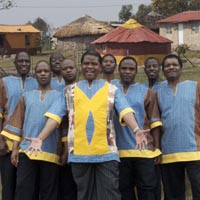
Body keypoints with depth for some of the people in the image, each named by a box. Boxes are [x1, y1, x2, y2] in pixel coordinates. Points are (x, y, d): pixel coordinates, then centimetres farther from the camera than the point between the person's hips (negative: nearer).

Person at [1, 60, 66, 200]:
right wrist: (15, 149, 2)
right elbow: (18, 123, 10)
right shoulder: (27, 96, 13)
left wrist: (66, 150, -2)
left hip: (50, 152, -1)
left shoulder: (59, 96, 8)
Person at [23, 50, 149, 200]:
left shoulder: (112, 89, 9)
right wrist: (40, 138, -7)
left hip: (106, 153, -1)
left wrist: (137, 130, -24)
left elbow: (125, 111, -5)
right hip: (79, 153, 2)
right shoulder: (70, 91, 13)